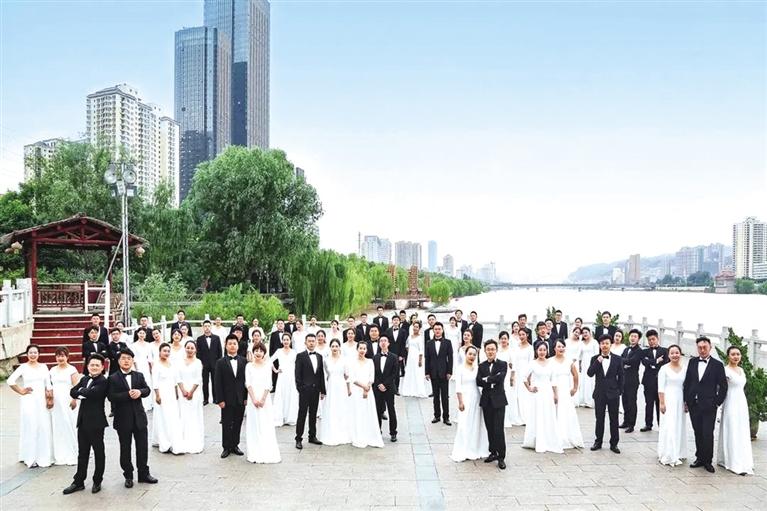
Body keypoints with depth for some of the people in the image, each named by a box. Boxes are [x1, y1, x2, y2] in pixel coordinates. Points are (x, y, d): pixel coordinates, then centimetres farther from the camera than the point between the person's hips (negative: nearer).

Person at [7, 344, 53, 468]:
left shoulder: (43, 366, 8)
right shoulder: (23, 367, -2)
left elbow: (48, 384, 7)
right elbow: (10, 381, -7)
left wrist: (50, 399, -1)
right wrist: (21, 391, -5)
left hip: (42, 401, 3)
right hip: (29, 401, -3)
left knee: (44, 428, 3)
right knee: (30, 428, 0)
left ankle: (44, 457, 13)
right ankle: (30, 458, 10)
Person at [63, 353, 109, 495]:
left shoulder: (103, 382, -13)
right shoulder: (84, 379, 10)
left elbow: (91, 393, -26)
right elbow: (72, 392, 1)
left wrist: (81, 391, -9)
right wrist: (84, 394, -15)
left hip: (96, 422, -7)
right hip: (83, 421, 7)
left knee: (98, 452, 8)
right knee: (82, 453, 14)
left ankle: (97, 481, 20)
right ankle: (79, 482, 23)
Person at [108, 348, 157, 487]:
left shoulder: (139, 376, 8)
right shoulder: (113, 378, -5)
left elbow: (147, 389, 2)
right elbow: (111, 396, -16)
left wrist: (140, 392, -18)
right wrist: (128, 395, -24)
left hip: (139, 417, 3)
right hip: (123, 419, -3)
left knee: (143, 446, 9)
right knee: (125, 448, 8)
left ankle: (144, 473, 23)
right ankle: (128, 476, 21)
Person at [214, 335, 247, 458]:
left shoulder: (244, 362, 3)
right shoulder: (221, 362, -2)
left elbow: (247, 380, 4)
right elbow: (218, 383, -4)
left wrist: (246, 397, 0)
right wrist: (220, 400, -9)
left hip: (240, 400, 2)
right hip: (227, 400, -2)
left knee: (237, 424, 9)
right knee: (226, 424, 6)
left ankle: (235, 445, 21)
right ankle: (226, 447, 16)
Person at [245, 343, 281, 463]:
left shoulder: (268, 365, 3)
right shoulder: (249, 366, 4)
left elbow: (268, 384, -2)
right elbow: (248, 383, -1)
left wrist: (262, 399, -10)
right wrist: (254, 399, -11)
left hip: (265, 398, 0)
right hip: (252, 398, 0)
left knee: (266, 425, 0)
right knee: (253, 424, 2)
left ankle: (268, 453, 5)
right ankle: (254, 454, 7)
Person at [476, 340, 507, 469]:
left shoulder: (503, 364, 0)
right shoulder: (481, 366, 9)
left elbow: (500, 378, -17)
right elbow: (478, 382, -5)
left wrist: (486, 379, -9)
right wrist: (493, 381, -14)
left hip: (498, 401, -3)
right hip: (486, 401, 3)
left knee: (498, 429, -6)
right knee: (490, 429, 9)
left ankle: (501, 457, 2)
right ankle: (493, 452, 22)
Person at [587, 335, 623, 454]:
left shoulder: (617, 359, -1)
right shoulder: (595, 359, 1)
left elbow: (620, 376, 2)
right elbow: (590, 373, -10)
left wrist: (619, 391, -1)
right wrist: (598, 362, -19)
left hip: (613, 394, -1)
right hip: (599, 393, 1)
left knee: (614, 419, 6)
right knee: (599, 419, 10)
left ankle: (614, 444, 16)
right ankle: (598, 442, 21)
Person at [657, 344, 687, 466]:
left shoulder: (684, 369, 6)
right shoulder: (664, 368, -6)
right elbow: (660, 388, -8)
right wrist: (662, 403, -12)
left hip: (680, 401, 5)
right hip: (668, 400, -5)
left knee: (679, 427, 11)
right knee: (669, 427, -4)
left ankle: (678, 453, 23)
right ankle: (668, 456, 4)